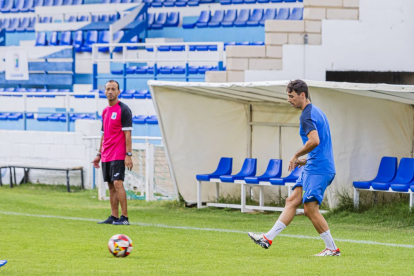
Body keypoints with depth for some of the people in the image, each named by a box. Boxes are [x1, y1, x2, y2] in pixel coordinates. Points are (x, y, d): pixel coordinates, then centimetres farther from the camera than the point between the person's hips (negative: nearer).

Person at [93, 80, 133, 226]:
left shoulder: (123, 110, -7)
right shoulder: (105, 111, 16)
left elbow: (127, 134, -11)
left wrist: (128, 155, -17)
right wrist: (99, 154, 20)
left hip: (118, 155, -8)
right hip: (106, 156, 8)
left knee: (118, 183, -14)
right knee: (111, 186, 7)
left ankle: (124, 218, -13)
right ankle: (114, 217, 10)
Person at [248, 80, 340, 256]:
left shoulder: (307, 115, -14)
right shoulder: (316, 112, 18)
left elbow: (315, 141, -28)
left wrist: (296, 156, -14)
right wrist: (305, 161, 21)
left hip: (318, 169, -10)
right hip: (313, 167, 10)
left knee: (310, 209, -8)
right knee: (292, 201, 7)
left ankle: (332, 248, -3)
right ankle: (268, 238, 7)